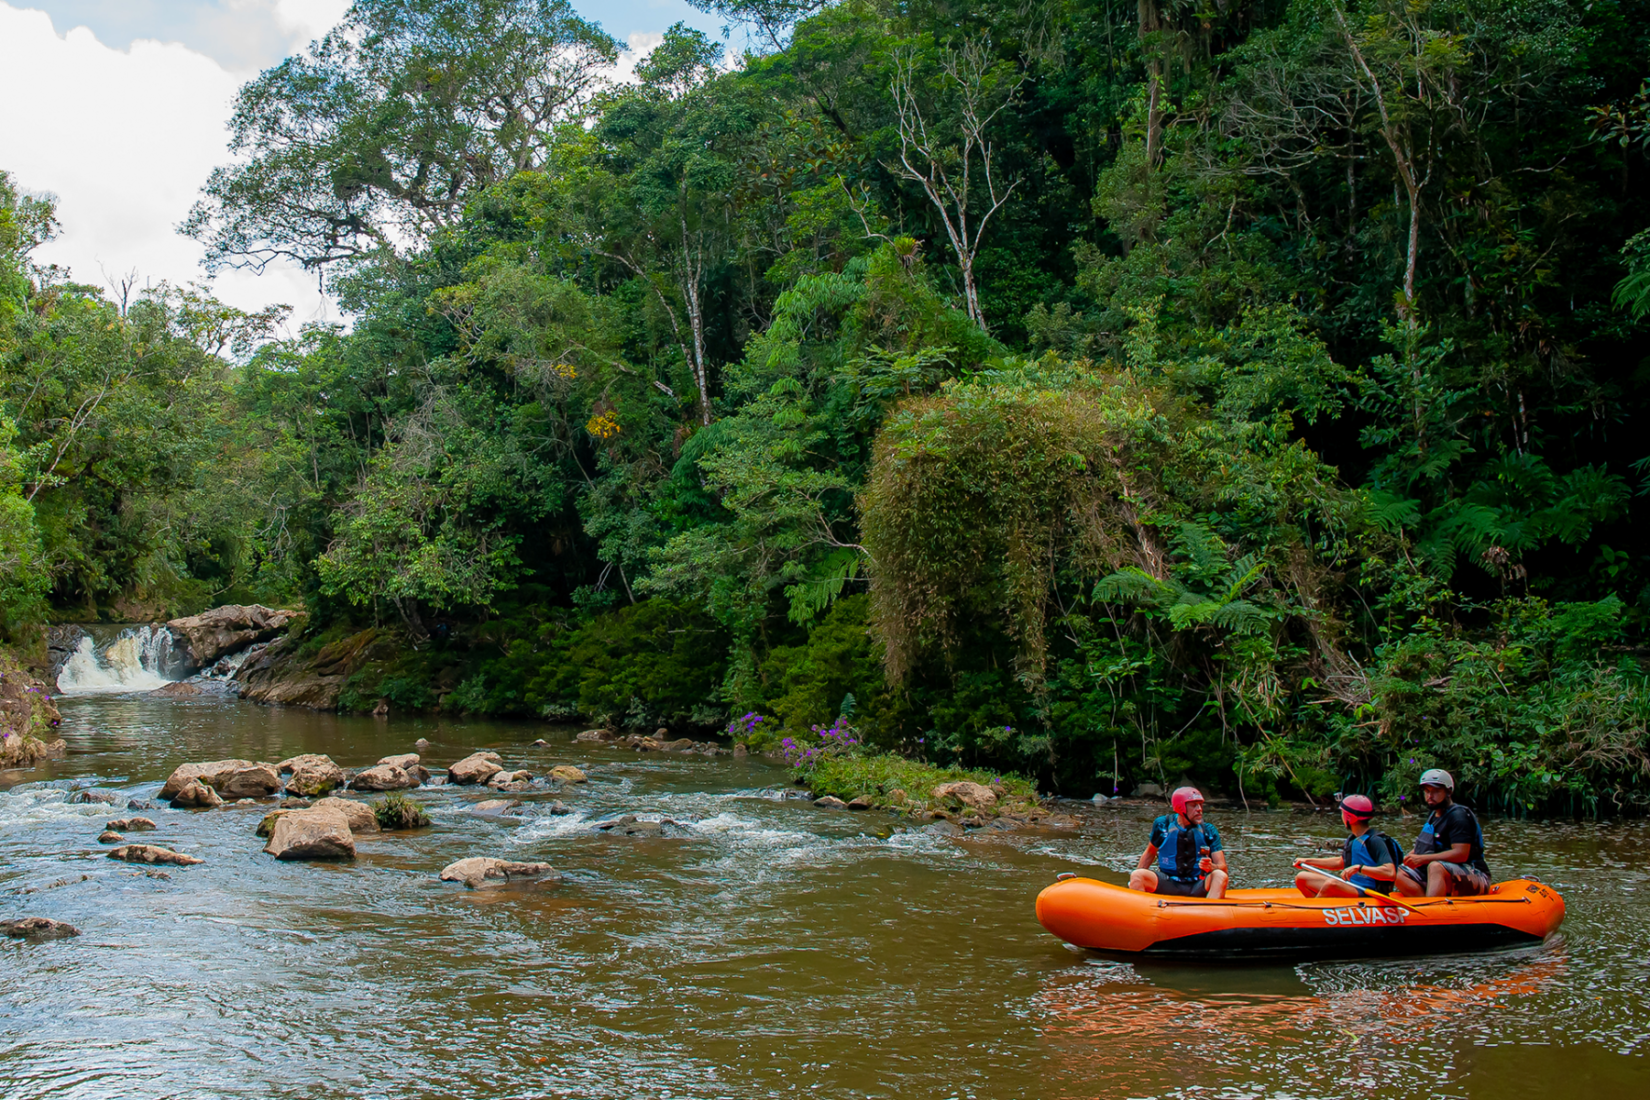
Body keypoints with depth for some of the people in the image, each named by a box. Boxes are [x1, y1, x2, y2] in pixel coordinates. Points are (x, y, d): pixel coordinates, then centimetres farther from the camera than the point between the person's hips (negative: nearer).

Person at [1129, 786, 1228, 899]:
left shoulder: (1209, 831, 1)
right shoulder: (1162, 825, 1)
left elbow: (1222, 867, -2)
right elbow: (1150, 853, 17)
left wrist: (1211, 867, -25)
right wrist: (1135, 880, 12)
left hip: (1197, 889, 0)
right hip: (1166, 885, 0)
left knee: (1220, 876, -30)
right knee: (1137, 875, -26)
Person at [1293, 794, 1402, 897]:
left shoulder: (1375, 841, -17)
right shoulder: (1353, 839, 11)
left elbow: (1390, 873, -29)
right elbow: (1340, 862, 28)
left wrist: (1359, 868, -35)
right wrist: (1307, 862, 27)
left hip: (1368, 894, -10)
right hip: (1349, 888, 10)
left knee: (1332, 883, -36)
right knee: (1301, 878, 5)